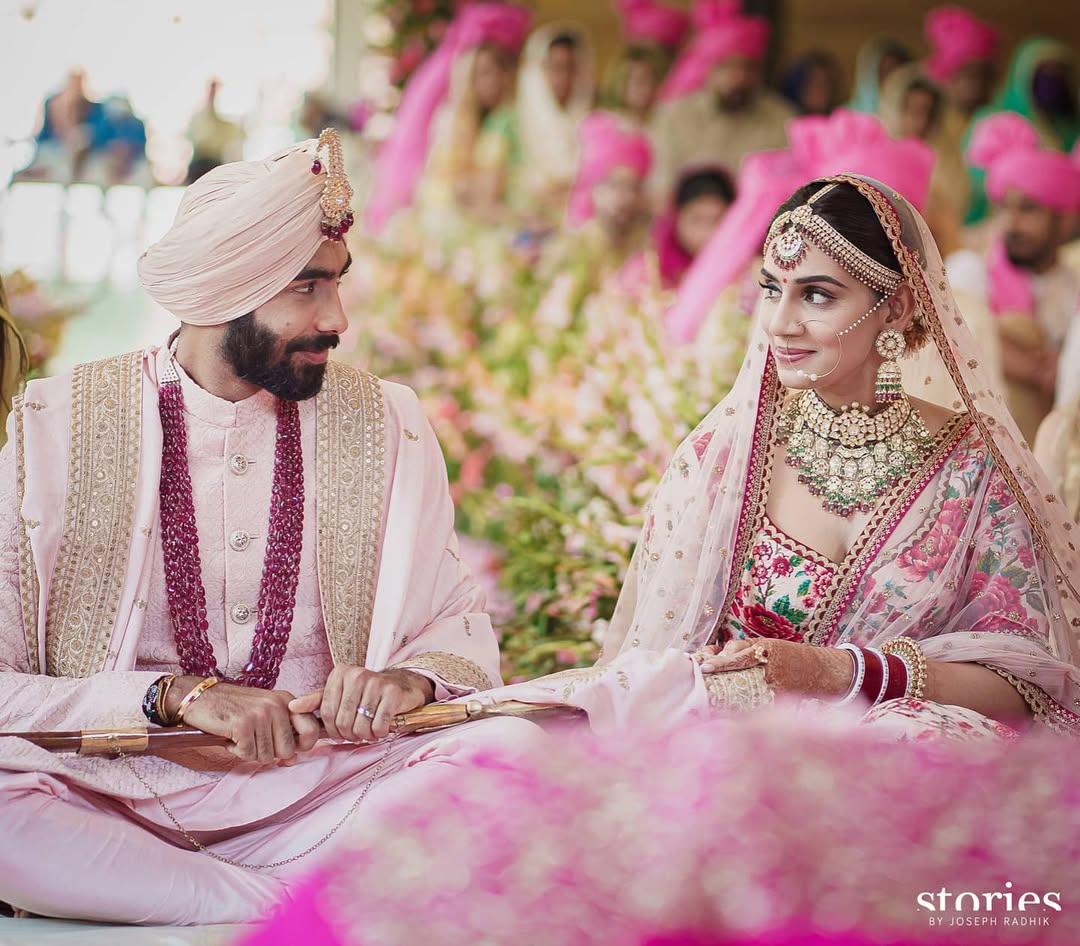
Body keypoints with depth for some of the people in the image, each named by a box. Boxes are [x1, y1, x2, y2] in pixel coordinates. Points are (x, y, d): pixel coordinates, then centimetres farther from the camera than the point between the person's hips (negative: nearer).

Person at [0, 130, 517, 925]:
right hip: (117, 795, -1)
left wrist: (409, 679, -12)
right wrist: (178, 694, -20)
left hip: (314, 800, 1)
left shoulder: (384, 426, 9)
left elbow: (461, 628, 12)